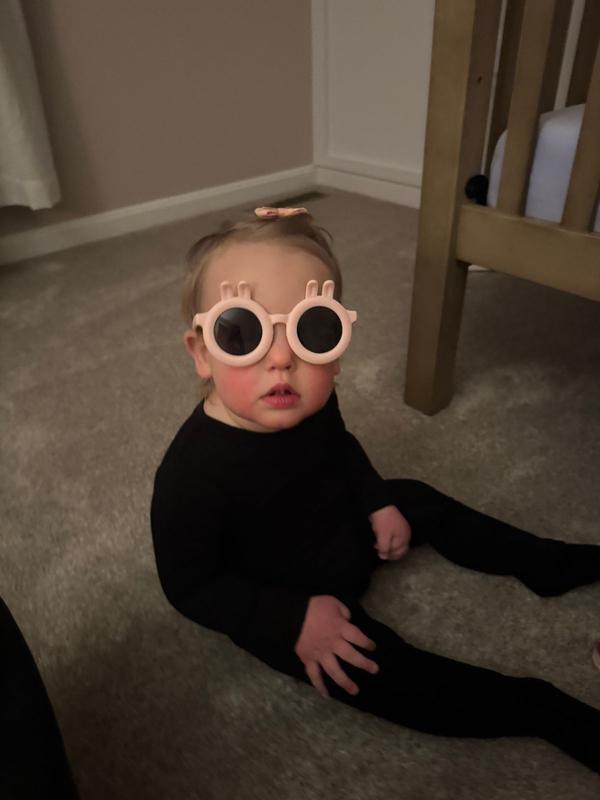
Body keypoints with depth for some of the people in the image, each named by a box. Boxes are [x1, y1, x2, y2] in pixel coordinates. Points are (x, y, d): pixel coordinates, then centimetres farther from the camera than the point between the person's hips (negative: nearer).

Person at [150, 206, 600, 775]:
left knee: (417, 502, 13)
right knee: (385, 675, -21)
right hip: (284, 604, -6)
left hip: (346, 534, 7)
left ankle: (548, 564, 31)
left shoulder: (312, 403, -17)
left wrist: (378, 502, -3)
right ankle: (554, 714, -4)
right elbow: (189, 586, -25)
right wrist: (293, 621, -28)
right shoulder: (193, 472, -37)